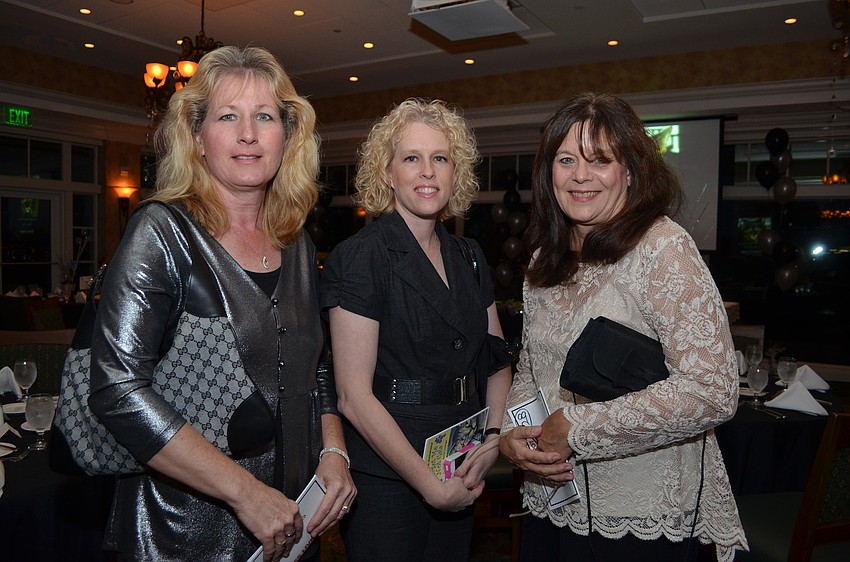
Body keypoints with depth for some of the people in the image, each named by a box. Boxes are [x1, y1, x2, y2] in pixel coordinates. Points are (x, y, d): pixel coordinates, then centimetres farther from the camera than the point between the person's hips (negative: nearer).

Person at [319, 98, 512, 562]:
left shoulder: (468, 256, 6)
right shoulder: (360, 258, -14)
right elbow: (354, 395, -18)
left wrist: (494, 436, -7)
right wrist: (429, 484, -15)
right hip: (385, 479, -6)